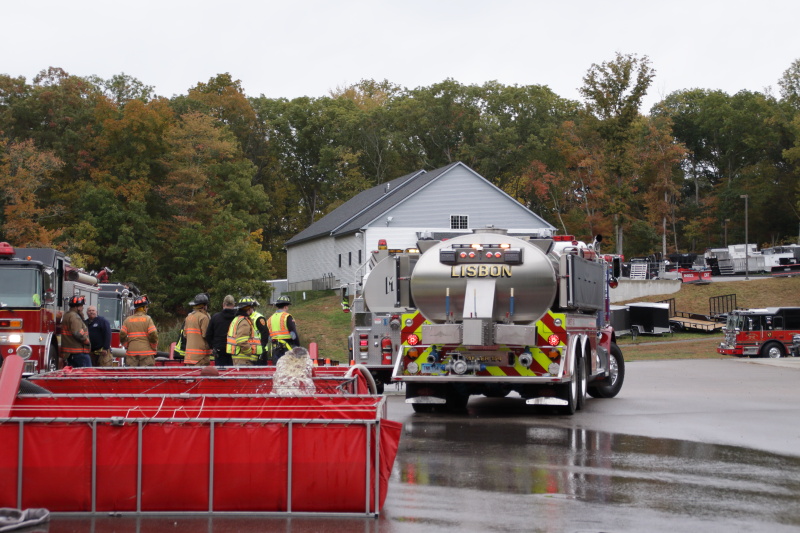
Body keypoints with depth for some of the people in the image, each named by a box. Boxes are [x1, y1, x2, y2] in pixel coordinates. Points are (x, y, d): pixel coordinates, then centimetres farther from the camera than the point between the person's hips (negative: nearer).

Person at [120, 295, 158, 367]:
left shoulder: (128, 320, 6)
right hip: (146, 352, -3)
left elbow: (122, 336, 1)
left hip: (131, 353, 3)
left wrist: (127, 346, 16)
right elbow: (153, 335, -9)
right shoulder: (147, 319, -3)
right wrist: (154, 348, 6)